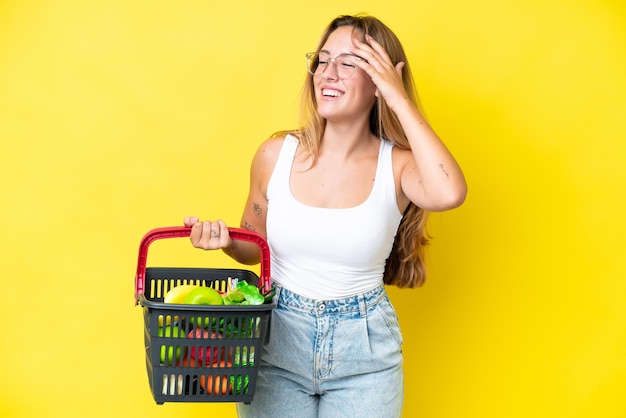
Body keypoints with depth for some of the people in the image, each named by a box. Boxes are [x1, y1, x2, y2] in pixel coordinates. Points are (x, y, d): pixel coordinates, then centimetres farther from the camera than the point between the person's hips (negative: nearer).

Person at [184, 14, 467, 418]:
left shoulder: (397, 165, -9)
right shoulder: (277, 154, -4)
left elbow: (449, 194, -34)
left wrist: (400, 100, -25)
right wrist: (226, 240, -13)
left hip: (365, 357, -1)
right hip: (276, 341, 2)